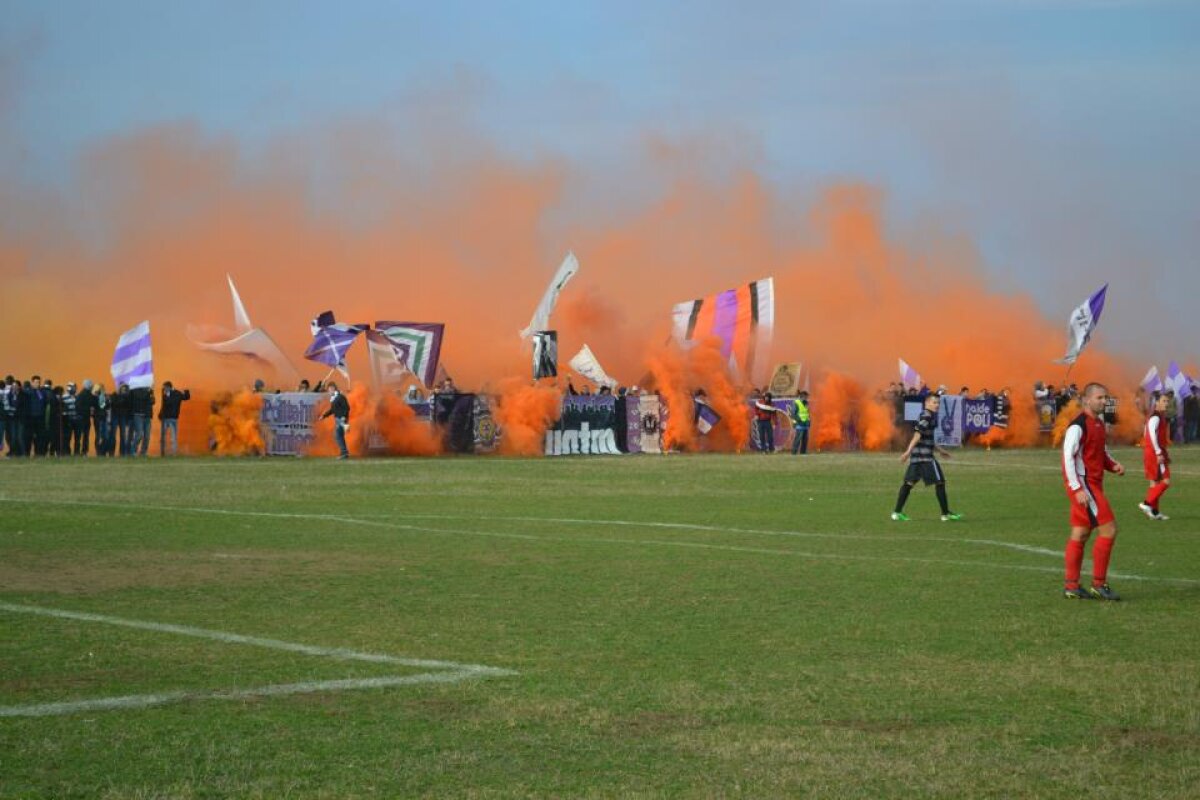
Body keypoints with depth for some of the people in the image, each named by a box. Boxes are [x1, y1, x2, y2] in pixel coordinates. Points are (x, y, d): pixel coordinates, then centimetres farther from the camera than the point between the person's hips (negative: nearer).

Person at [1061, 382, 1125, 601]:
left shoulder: (1099, 424, 14)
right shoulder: (1078, 426, -14)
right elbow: (1068, 457, -18)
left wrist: (1112, 465, 5)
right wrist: (1077, 489, -23)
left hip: (1093, 485, 9)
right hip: (1084, 485, -9)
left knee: (1080, 534, 10)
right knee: (1109, 529, -11)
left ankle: (1071, 587, 14)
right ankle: (1099, 584, -4)